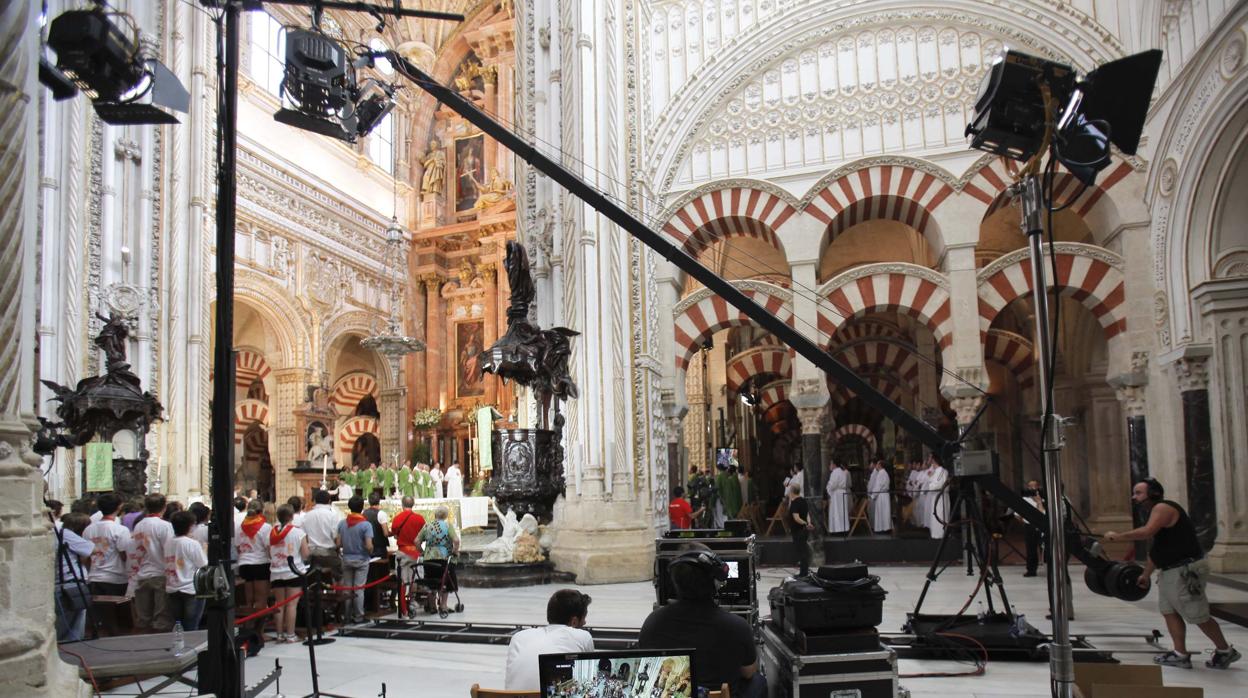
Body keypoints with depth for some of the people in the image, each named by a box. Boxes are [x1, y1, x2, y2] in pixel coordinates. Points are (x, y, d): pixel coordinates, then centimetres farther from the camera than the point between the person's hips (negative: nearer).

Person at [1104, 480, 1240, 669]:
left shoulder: (1163, 508, -16)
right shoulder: (1156, 512, 16)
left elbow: (1146, 532, -32)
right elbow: (1155, 548, 22)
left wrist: (1117, 536, -23)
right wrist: (1146, 574, 24)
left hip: (1186, 569, -10)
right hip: (1170, 571, 10)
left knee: (1198, 616, -1)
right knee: (1169, 611, 7)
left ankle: (1225, 651, 15)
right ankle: (1181, 655, 9)